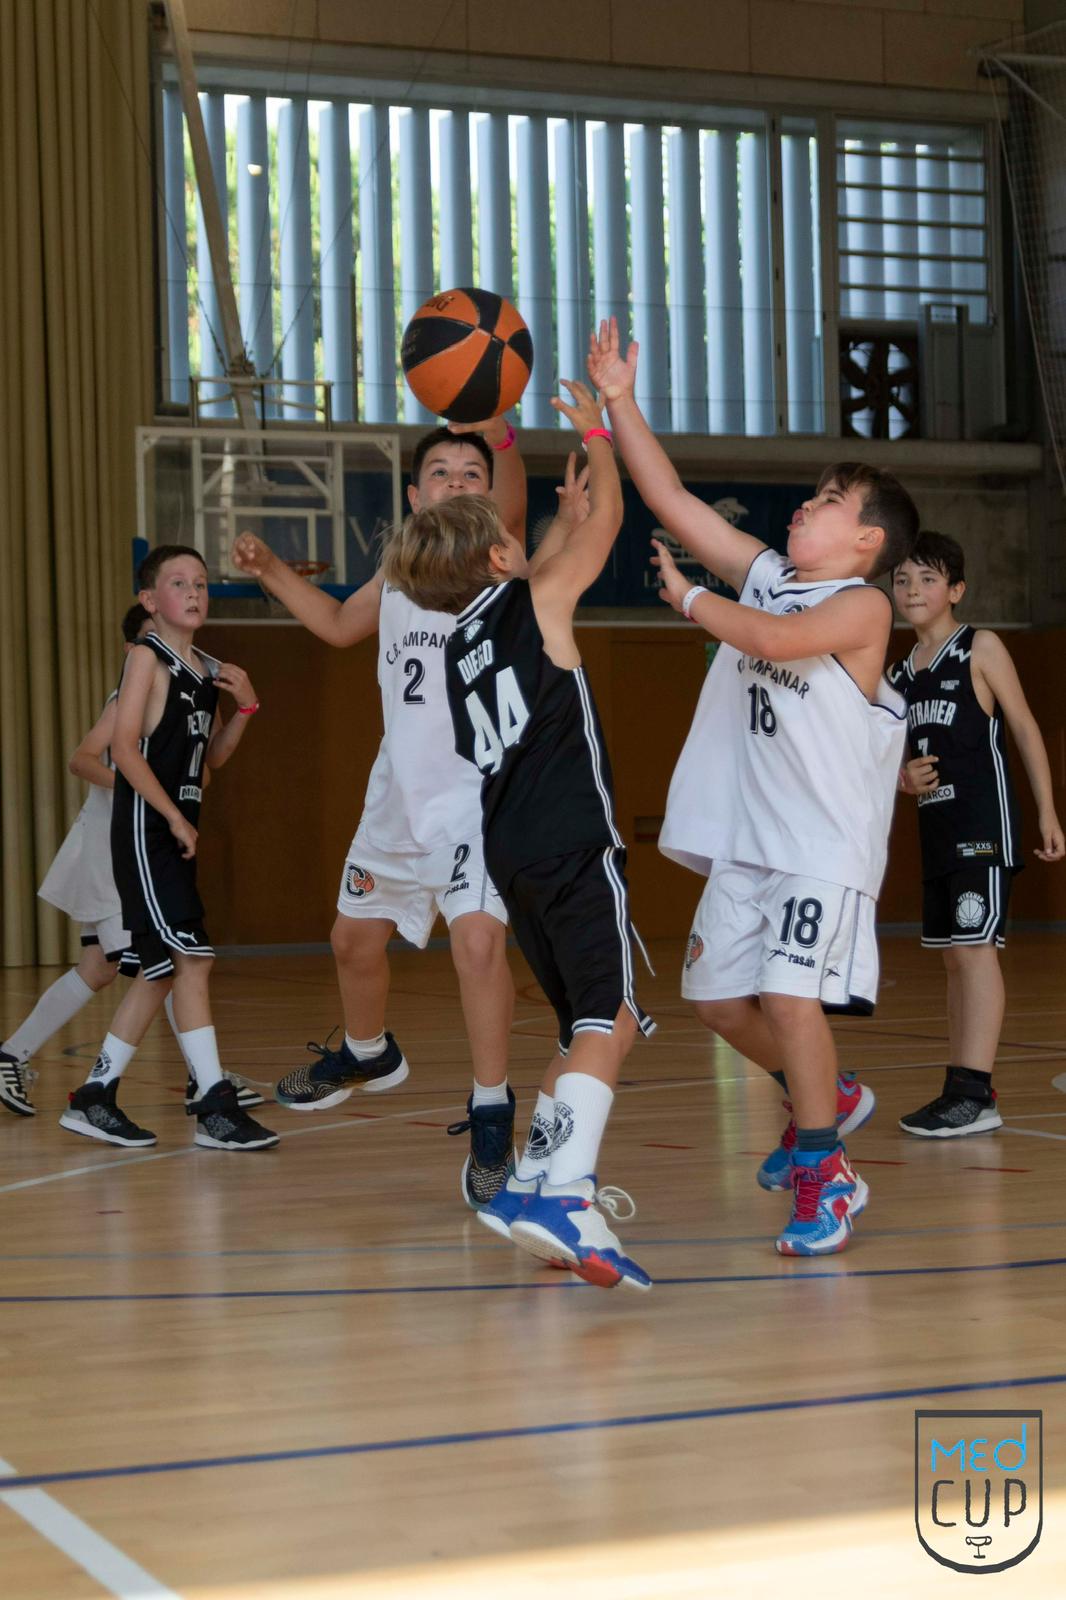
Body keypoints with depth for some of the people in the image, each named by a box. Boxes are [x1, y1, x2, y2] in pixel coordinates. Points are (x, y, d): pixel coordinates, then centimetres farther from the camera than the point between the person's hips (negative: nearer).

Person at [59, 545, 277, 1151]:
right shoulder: (148, 657, -8)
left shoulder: (207, 669, 14)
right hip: (145, 829, -9)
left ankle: (95, 1099, 20)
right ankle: (216, 1109, -10)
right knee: (193, 958, -12)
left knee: (161, 969, 11)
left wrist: (245, 707, 4)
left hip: (179, 834, 9)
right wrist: (176, 818, -15)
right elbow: (126, 749, -14)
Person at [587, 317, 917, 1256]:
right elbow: (673, 501, 9)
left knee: (790, 996, -17)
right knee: (719, 997, 12)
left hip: (827, 844, -8)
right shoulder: (764, 574, 11)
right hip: (746, 838, 8)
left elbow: (778, 640, -26)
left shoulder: (863, 606, -9)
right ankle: (829, 1101, 35)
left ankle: (825, 1177, -1)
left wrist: (691, 602, -10)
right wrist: (619, 400, 4)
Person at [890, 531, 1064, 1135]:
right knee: (953, 955, 10)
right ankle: (964, 1086, 18)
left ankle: (974, 1095, -14)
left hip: (984, 823, -7)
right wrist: (904, 779, -3)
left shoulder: (981, 649, -5)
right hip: (936, 828, 7)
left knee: (975, 948, -12)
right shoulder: (901, 673, 13)